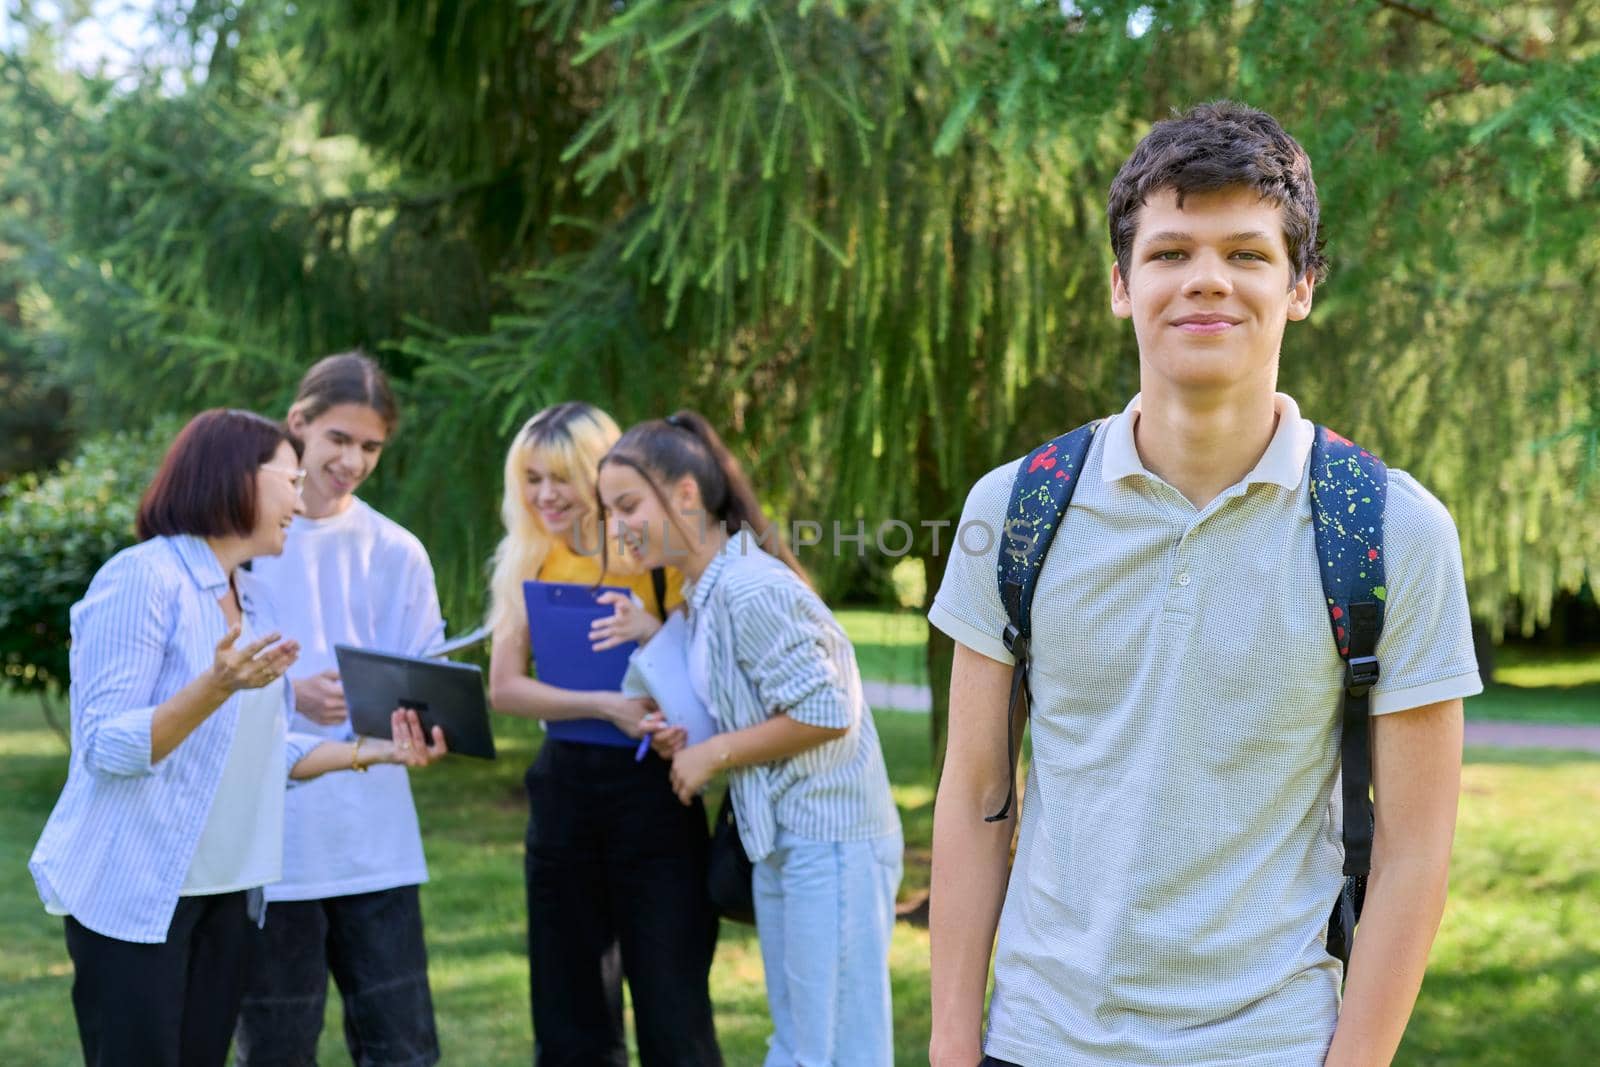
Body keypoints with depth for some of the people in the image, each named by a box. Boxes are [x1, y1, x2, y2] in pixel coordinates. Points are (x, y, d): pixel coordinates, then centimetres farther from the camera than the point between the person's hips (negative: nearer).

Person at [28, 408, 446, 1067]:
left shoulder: (245, 598, 12)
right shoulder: (144, 577, -13)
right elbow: (109, 748, -18)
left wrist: (371, 751, 4)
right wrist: (217, 687, -31)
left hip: (222, 890, 8)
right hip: (135, 891, -8)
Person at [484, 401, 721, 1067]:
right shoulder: (527, 563, 5)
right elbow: (504, 688, -5)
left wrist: (653, 632, -25)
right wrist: (602, 704, -20)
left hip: (652, 789, -4)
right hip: (564, 787, 4)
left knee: (673, 1011, -4)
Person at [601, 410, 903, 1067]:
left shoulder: (751, 590, -18)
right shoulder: (707, 593, 13)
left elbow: (824, 714, -21)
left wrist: (713, 754, -12)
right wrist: (692, 741, 2)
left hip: (830, 841, -10)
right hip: (782, 841, 10)